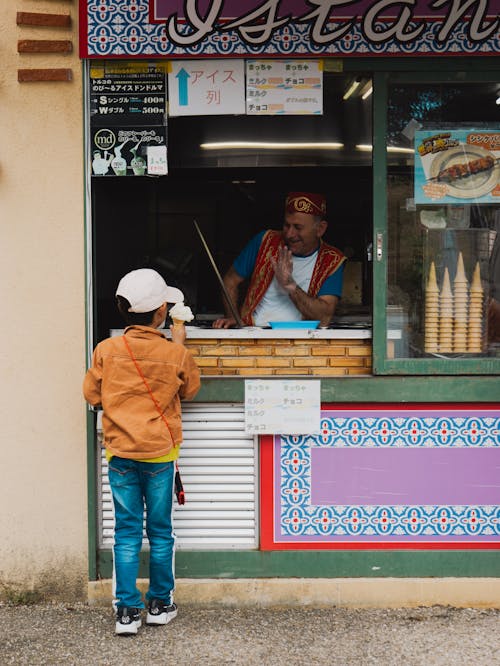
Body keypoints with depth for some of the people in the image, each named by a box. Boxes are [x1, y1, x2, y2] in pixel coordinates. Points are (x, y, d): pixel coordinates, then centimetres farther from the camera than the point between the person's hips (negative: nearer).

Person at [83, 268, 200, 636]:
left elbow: (92, 394, 3)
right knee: (160, 532, 12)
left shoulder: (107, 350, -8)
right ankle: (160, 604, 22)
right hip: (161, 454, -1)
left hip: (120, 454, 1)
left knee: (126, 533, 7)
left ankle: (127, 610, 7)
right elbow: (190, 389, 10)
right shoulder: (176, 353, -9)